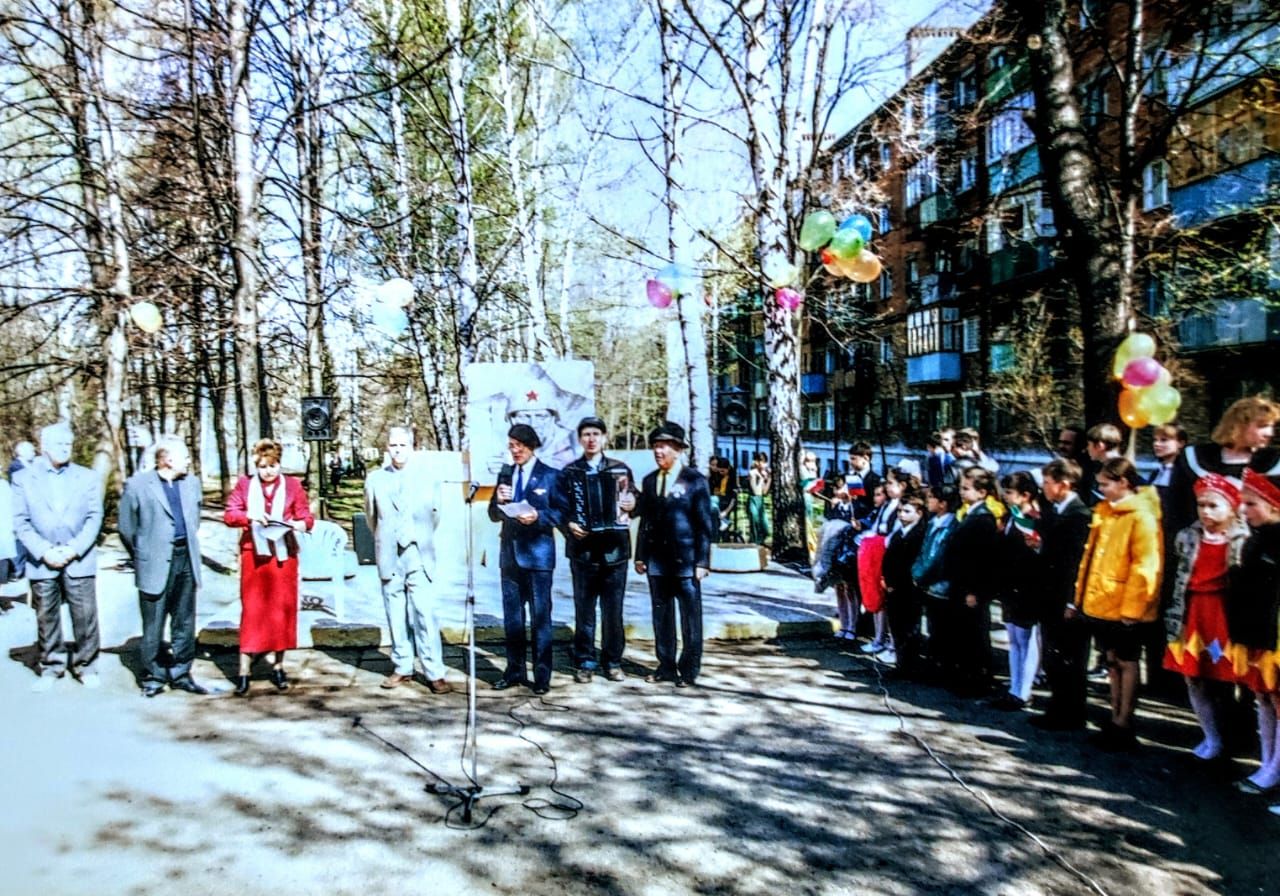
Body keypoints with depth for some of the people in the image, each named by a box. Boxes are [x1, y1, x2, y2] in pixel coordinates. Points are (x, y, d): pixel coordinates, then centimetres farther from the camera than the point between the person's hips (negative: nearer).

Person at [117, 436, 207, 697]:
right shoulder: (137, 484, -7)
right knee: (153, 628, 5)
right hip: (155, 565, -4)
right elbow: (126, 526, 0)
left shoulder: (192, 483, 8)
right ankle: (153, 677, 18)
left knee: (185, 624, 11)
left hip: (186, 560, 5)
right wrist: (143, 556, 6)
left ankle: (181, 674, 22)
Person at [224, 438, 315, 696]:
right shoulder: (245, 484, 6)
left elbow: (307, 517, 4)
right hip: (254, 555, -1)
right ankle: (244, 670, 1)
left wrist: (298, 524, -18)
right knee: (252, 608, -3)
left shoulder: (292, 485, 6)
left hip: (284, 555, 1)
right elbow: (229, 515, 3)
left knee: (283, 608, 4)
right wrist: (249, 516, -16)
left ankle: (278, 666, 15)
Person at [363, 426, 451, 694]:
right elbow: (371, 516, 17)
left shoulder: (428, 481, 0)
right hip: (389, 559, 2)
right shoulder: (375, 480, 5)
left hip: (418, 558, -2)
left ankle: (434, 673, -3)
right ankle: (402, 668, 18)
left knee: (425, 616, -6)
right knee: (396, 617, 8)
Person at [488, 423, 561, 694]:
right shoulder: (505, 474, 13)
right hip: (510, 553, 5)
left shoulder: (549, 475, -1)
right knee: (512, 616, 10)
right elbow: (494, 515, 13)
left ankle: (542, 675, 7)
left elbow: (560, 513, -5)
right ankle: (515, 671, 20)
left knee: (540, 616, -1)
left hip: (538, 553, -5)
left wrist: (538, 516, -21)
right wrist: (498, 501, -8)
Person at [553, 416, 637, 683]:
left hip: (614, 548, 1)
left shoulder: (621, 470, 10)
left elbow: (633, 502, 11)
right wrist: (569, 525, -15)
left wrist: (631, 506, -10)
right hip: (583, 548, 0)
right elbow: (560, 508, 3)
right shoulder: (568, 472, 7)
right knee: (584, 609, 4)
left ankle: (612, 661, 16)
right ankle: (585, 662, 15)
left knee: (613, 609, 4)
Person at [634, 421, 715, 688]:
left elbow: (705, 524, -4)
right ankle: (666, 666, 21)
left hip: (685, 561, -5)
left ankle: (689, 670, 12)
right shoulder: (650, 481, 12)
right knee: (661, 616, 10)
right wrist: (640, 556, 9)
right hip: (656, 561, 5)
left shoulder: (695, 480, -3)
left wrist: (702, 561, -10)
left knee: (690, 617, 2)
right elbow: (645, 521, 14)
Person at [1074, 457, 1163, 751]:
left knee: (1126, 662, 4)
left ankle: (1123, 726, 13)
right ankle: (1115, 721, 24)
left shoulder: (1141, 517, -15)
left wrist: (1132, 606, -17)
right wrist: (1082, 593, 13)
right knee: (1112, 660, 14)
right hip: (1099, 602, 8)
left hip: (1124, 606, -8)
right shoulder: (1105, 511, 10)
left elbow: (1145, 566, -17)